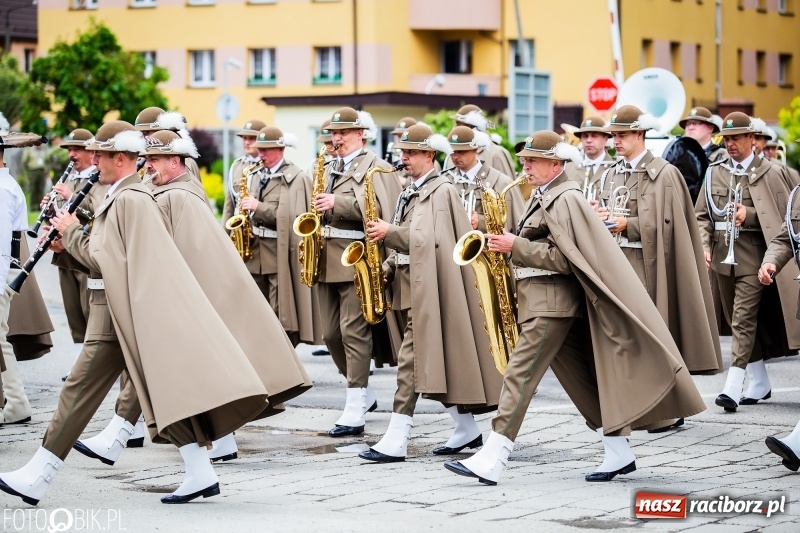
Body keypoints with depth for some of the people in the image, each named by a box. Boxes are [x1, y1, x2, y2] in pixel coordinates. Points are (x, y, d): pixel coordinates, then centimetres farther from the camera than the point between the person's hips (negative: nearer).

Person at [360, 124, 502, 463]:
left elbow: (427, 239, -18)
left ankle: (395, 442, -15)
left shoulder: (441, 190, -9)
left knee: (411, 359, -13)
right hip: (410, 286, 9)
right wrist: (386, 269, 5)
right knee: (437, 360, 12)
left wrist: (388, 232, -17)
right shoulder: (411, 192, 18)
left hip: (428, 289, -9)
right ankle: (466, 430, 21)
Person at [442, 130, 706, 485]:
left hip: (551, 303, -10)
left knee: (520, 374, -13)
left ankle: (491, 461, -16)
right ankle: (619, 453, 14)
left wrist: (516, 246, -20)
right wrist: (509, 245, 9)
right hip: (543, 300, 10)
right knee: (579, 380, 10)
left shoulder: (566, 200, -13)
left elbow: (563, 258, -19)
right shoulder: (543, 197, 18)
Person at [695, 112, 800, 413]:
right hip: (722, 256, 5)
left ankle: (733, 388, -19)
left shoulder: (770, 173, 0)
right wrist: (705, 246, -2)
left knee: (743, 320, -13)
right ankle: (759, 383, 23)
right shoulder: (714, 173, 11)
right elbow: (702, 215, 12)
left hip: (752, 258, -5)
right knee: (738, 321, 12)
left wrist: (750, 215, -16)